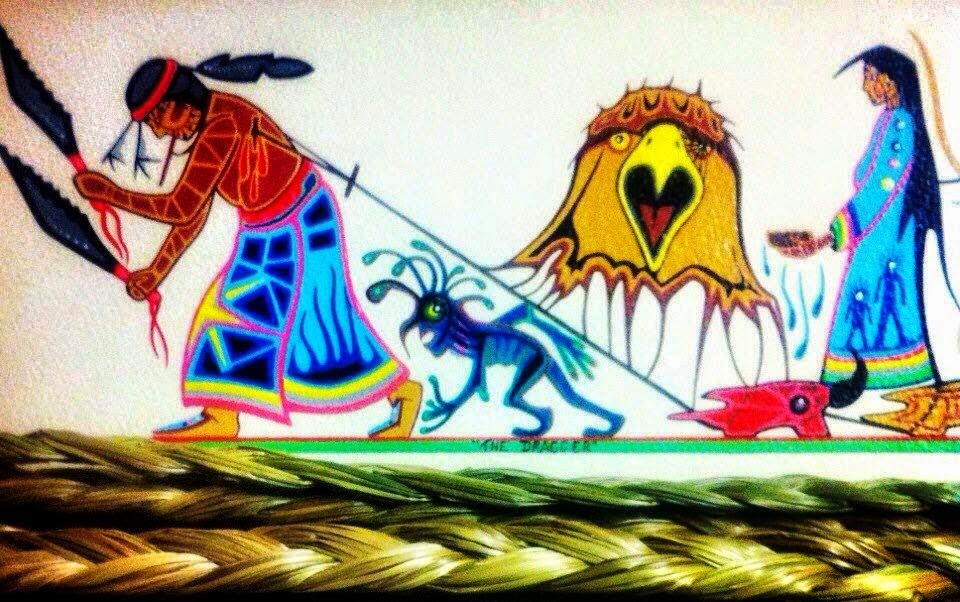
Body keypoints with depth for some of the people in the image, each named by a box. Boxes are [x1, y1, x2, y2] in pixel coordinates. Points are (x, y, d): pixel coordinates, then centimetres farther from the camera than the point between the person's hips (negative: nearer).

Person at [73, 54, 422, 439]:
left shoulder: (222, 126, -27)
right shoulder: (205, 126, 3)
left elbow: (180, 208, -26)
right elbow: (193, 216, 9)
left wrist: (108, 192, -20)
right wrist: (155, 272, 10)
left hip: (301, 226, -9)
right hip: (267, 233, 9)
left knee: (319, 321, -1)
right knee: (226, 306, 8)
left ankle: (402, 390, 14)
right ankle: (220, 418, 15)